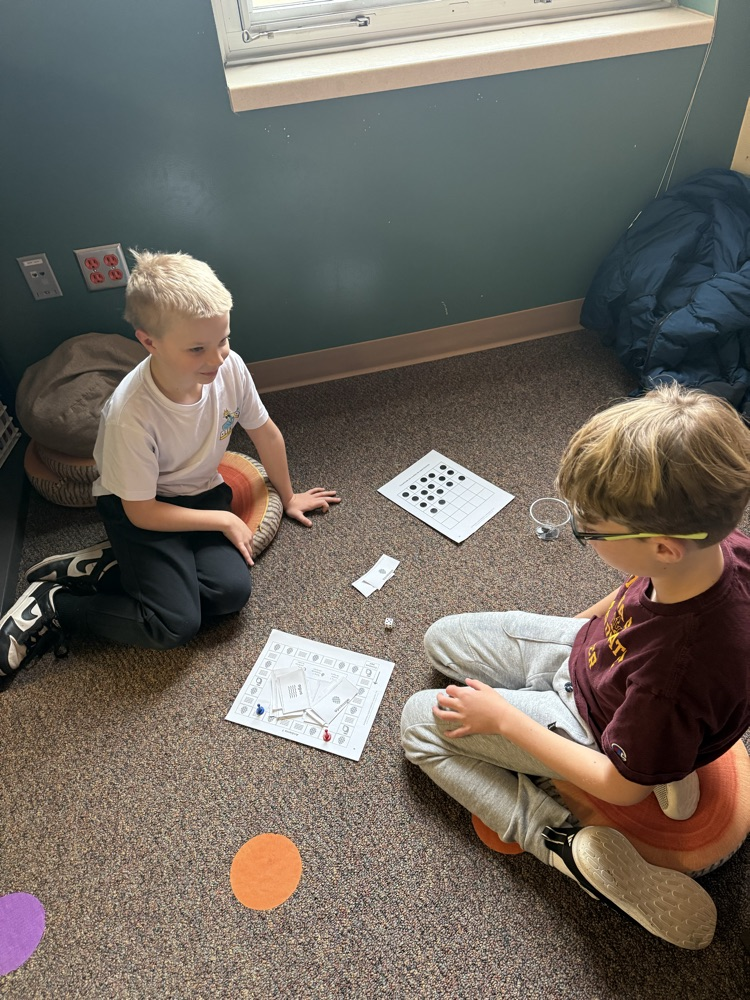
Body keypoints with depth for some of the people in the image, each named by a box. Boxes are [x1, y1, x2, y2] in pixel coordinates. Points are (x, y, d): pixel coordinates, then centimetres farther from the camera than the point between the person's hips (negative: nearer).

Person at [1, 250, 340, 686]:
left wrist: (288, 497, 12)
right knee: (176, 624, -21)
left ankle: (104, 567, -1)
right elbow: (141, 511, -20)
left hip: (200, 492, 6)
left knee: (232, 590, -19)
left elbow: (265, 433, 0)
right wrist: (224, 521, -14)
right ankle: (53, 606, 2)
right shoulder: (129, 415, -32)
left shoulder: (230, 368, -19)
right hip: (138, 507, -5)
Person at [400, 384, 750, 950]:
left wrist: (503, 718, -16)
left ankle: (574, 846, -2)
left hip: (598, 732, -7)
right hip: (589, 647, 7)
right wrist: (591, 618, 12)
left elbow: (619, 786, -23)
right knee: (442, 639, 17)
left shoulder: (678, 669, -43)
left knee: (420, 720, 2)